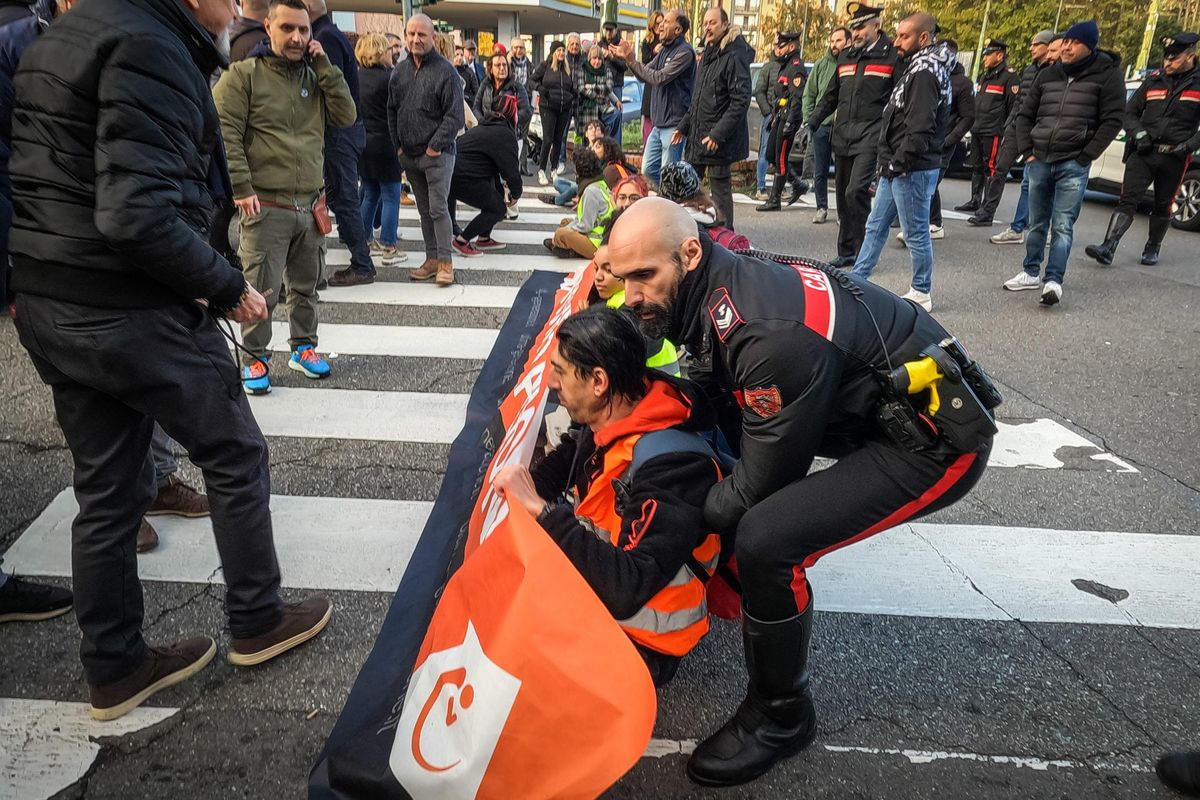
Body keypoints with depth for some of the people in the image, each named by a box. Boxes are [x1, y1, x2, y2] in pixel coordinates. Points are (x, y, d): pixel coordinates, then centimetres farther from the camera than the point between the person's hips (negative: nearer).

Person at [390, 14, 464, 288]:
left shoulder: (445, 71, -9)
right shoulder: (400, 70, 10)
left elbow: (455, 116, -12)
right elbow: (392, 111, 16)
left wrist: (436, 146, -14)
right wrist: (398, 145, 8)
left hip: (438, 155, -6)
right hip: (409, 155, 6)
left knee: (438, 208, -8)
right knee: (424, 210, 11)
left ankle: (445, 262, -1)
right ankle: (432, 258, 19)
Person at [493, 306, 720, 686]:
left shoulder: (671, 465, -32)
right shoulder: (611, 422, -6)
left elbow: (626, 589, -37)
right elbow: (567, 459, 17)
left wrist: (541, 509, -34)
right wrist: (522, 490, -4)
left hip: (636, 643, -8)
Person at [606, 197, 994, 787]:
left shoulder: (770, 336, -31)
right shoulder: (724, 285, -5)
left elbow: (759, 485, -20)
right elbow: (717, 397, 9)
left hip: (938, 442, -9)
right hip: (880, 406, 9)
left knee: (765, 540, -23)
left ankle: (781, 717, 3)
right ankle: (737, 585, 30)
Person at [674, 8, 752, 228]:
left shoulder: (734, 57, -13)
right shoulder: (707, 55, 15)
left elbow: (741, 101, -19)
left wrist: (718, 133, -24)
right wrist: (684, 126, 18)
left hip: (719, 140, -9)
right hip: (697, 135, 9)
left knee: (720, 188, -1)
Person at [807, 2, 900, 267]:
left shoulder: (891, 55, -2)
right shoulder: (845, 56, 17)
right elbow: (831, 96, 23)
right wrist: (812, 122, 12)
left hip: (871, 135, -7)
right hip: (843, 134, 7)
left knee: (856, 191, -18)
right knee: (842, 195, 9)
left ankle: (863, 253, -8)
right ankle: (846, 252, 19)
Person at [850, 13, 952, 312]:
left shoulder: (925, 73, -16)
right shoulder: (917, 68, 16)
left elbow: (919, 129, -23)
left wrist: (898, 163, -17)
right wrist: (891, 165, 15)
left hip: (912, 170, -10)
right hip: (897, 168, 10)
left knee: (916, 233, 0)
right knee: (876, 226, 14)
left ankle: (921, 293, 11)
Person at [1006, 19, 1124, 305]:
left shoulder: (1106, 75, -3)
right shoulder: (1048, 75, 10)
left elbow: (1112, 121, -6)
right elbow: (1025, 115, 16)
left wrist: (1085, 157, -11)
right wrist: (1027, 150, 4)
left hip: (1073, 165, -5)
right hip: (1039, 162, 5)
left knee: (1062, 225, -9)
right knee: (1036, 222, 12)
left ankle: (1054, 280, -10)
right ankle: (1031, 272, 21)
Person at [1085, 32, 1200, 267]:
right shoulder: (1153, 80, 8)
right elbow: (1130, 112, 14)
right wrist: (1138, 133, -3)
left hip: (1174, 157, -1)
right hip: (1143, 153, 1)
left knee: (1163, 205, 10)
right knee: (1128, 199, -10)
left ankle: (1152, 249, 24)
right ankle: (1108, 247, -20)